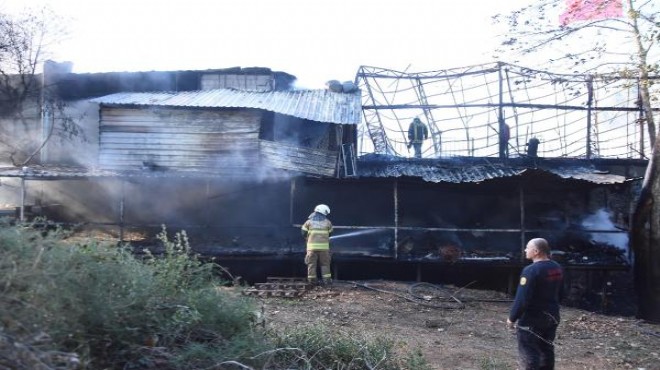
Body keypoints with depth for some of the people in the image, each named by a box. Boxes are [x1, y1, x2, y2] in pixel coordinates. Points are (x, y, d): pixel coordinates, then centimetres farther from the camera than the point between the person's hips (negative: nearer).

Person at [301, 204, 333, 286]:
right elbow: (330, 233, 12)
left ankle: (312, 280, 7)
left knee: (312, 263, 7)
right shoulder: (327, 222, 3)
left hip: (312, 246, 1)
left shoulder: (309, 221, 4)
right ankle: (326, 279, 4)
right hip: (324, 246, 0)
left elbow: (304, 233, 7)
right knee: (325, 264, 8)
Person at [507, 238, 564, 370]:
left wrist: (512, 317, -12)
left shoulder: (531, 270, -22)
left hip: (532, 319, -8)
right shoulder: (557, 268, 6)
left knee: (528, 353, -2)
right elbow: (559, 293, 17)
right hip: (551, 317, 9)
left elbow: (522, 299, -23)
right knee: (546, 350, 17)